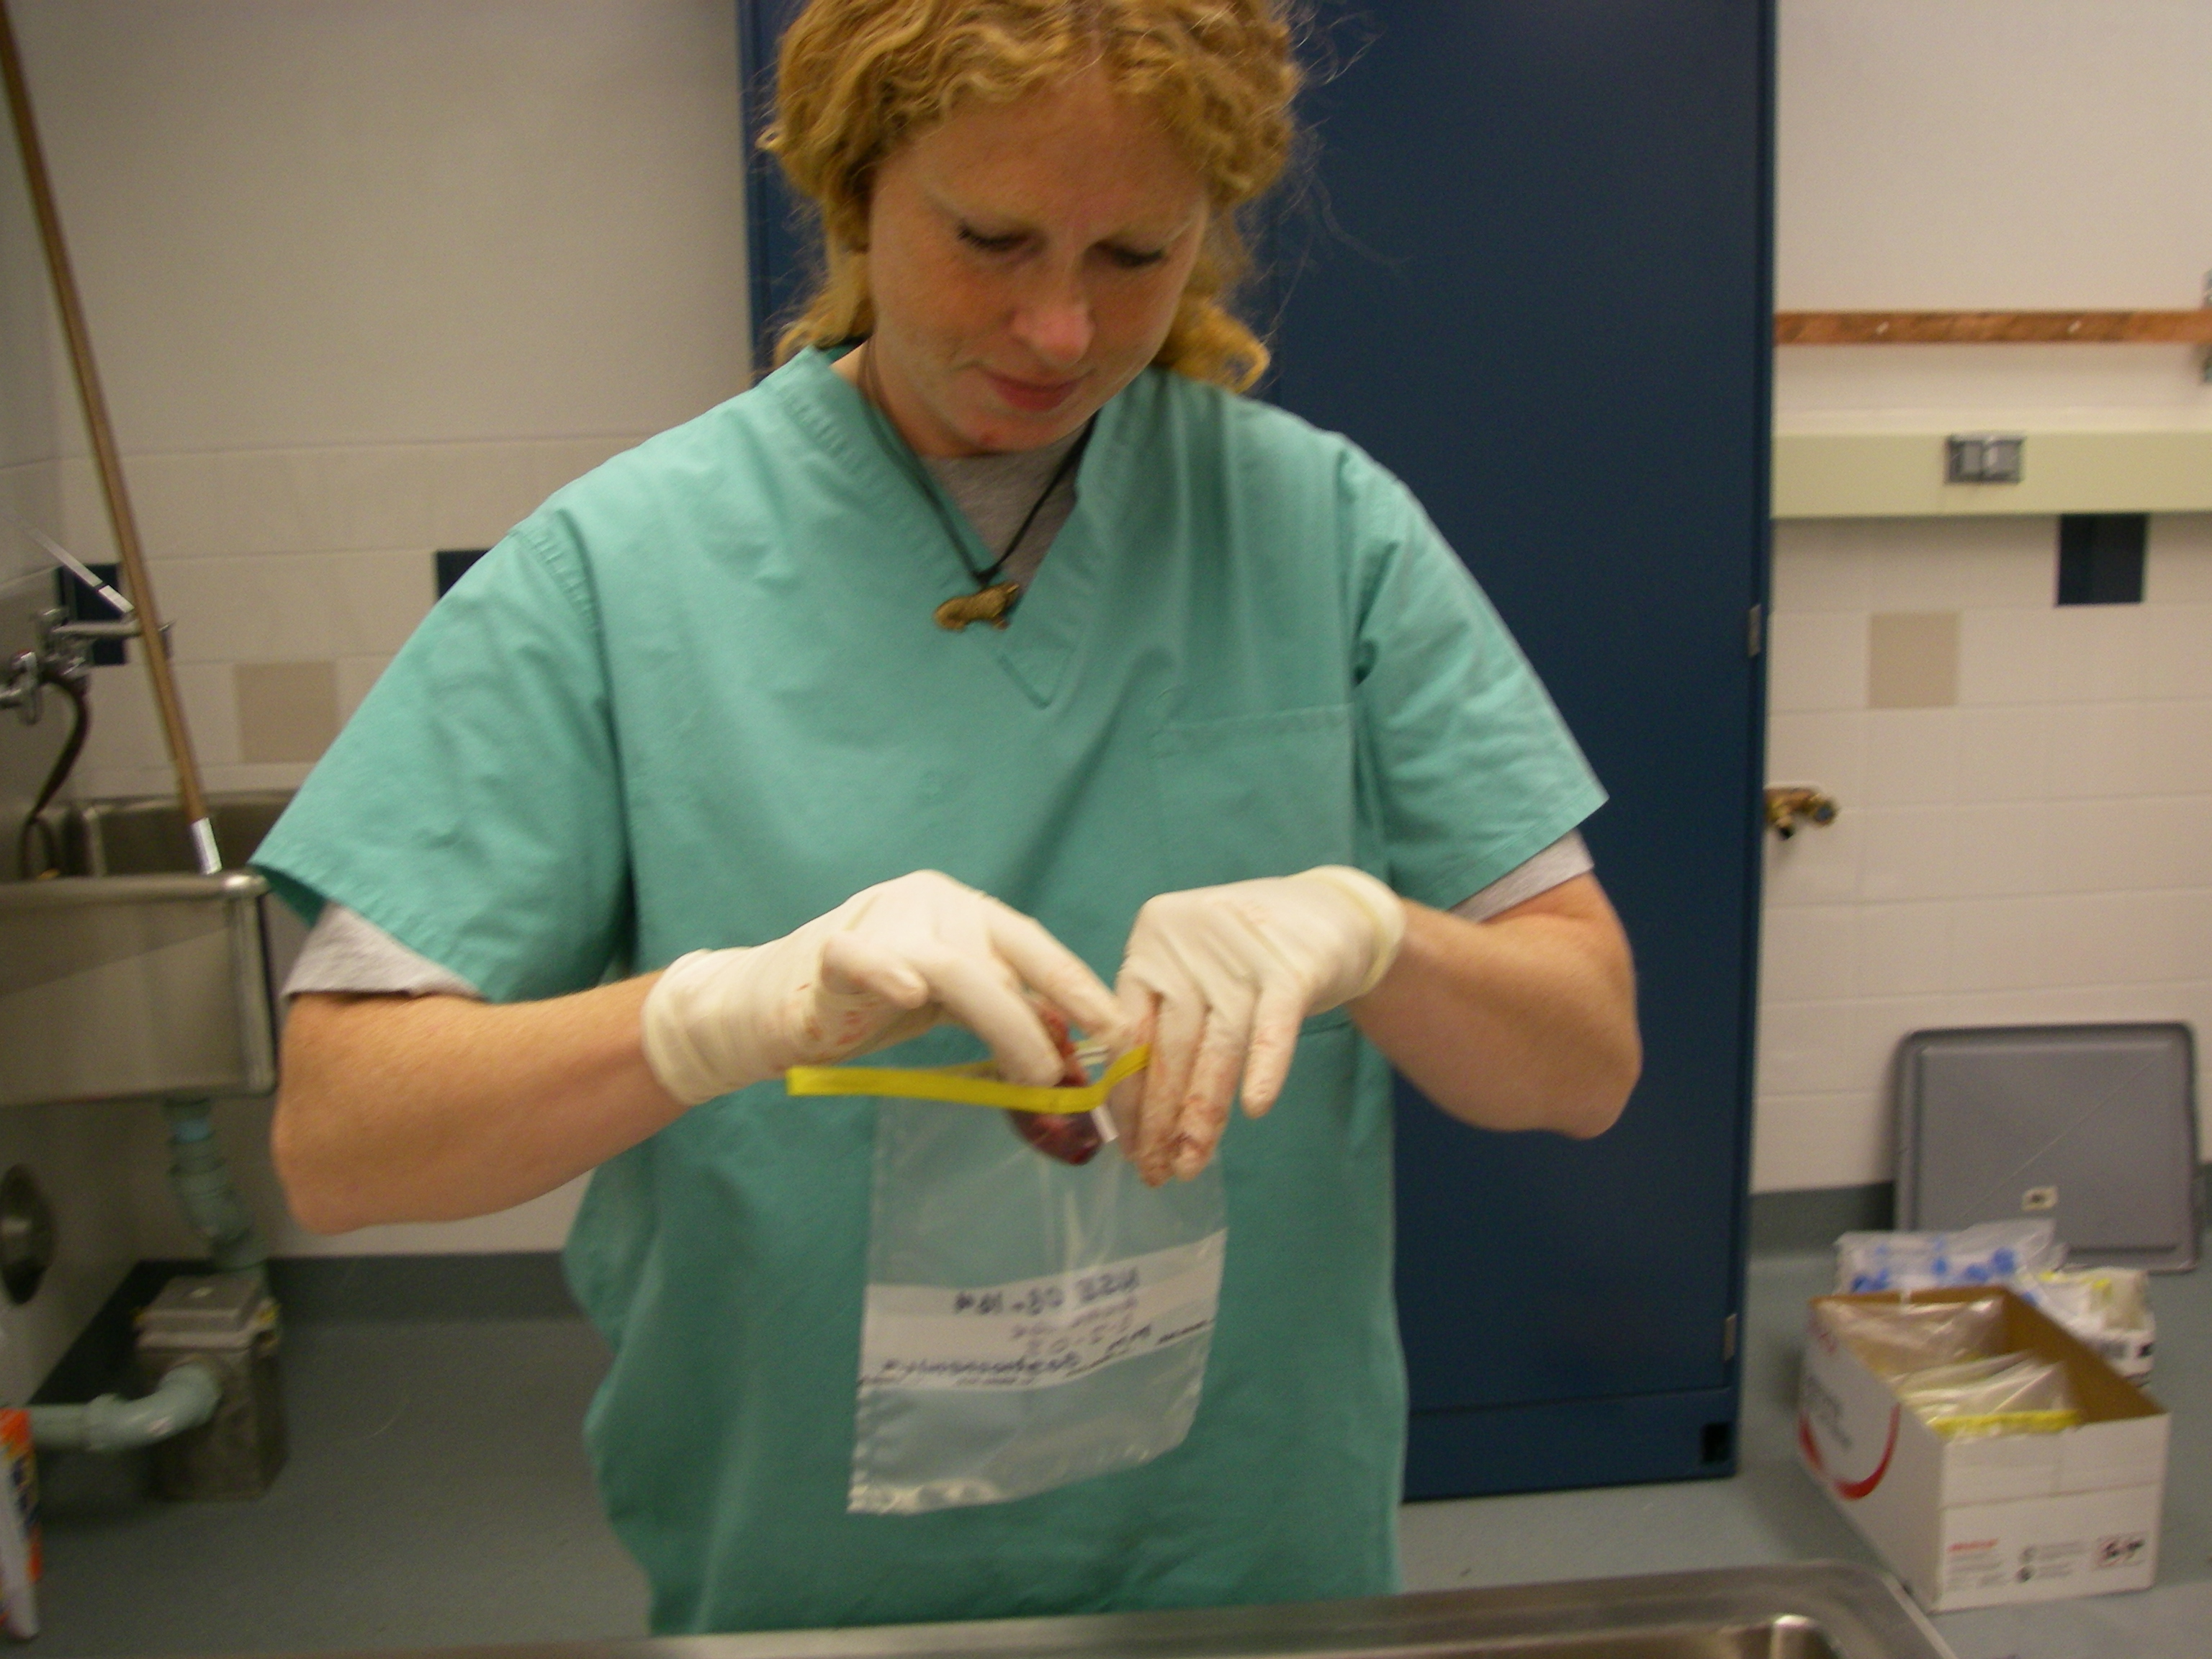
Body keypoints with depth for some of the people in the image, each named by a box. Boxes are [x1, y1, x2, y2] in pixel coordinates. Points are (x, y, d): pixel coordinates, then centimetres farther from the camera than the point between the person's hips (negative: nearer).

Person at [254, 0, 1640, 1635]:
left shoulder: (1327, 523, -7)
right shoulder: (616, 565, -12)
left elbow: (1587, 1059, -6)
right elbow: (334, 1137, -14)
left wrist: (1363, 928, -27)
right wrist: (729, 1008, -32)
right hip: (790, 1575, -1)